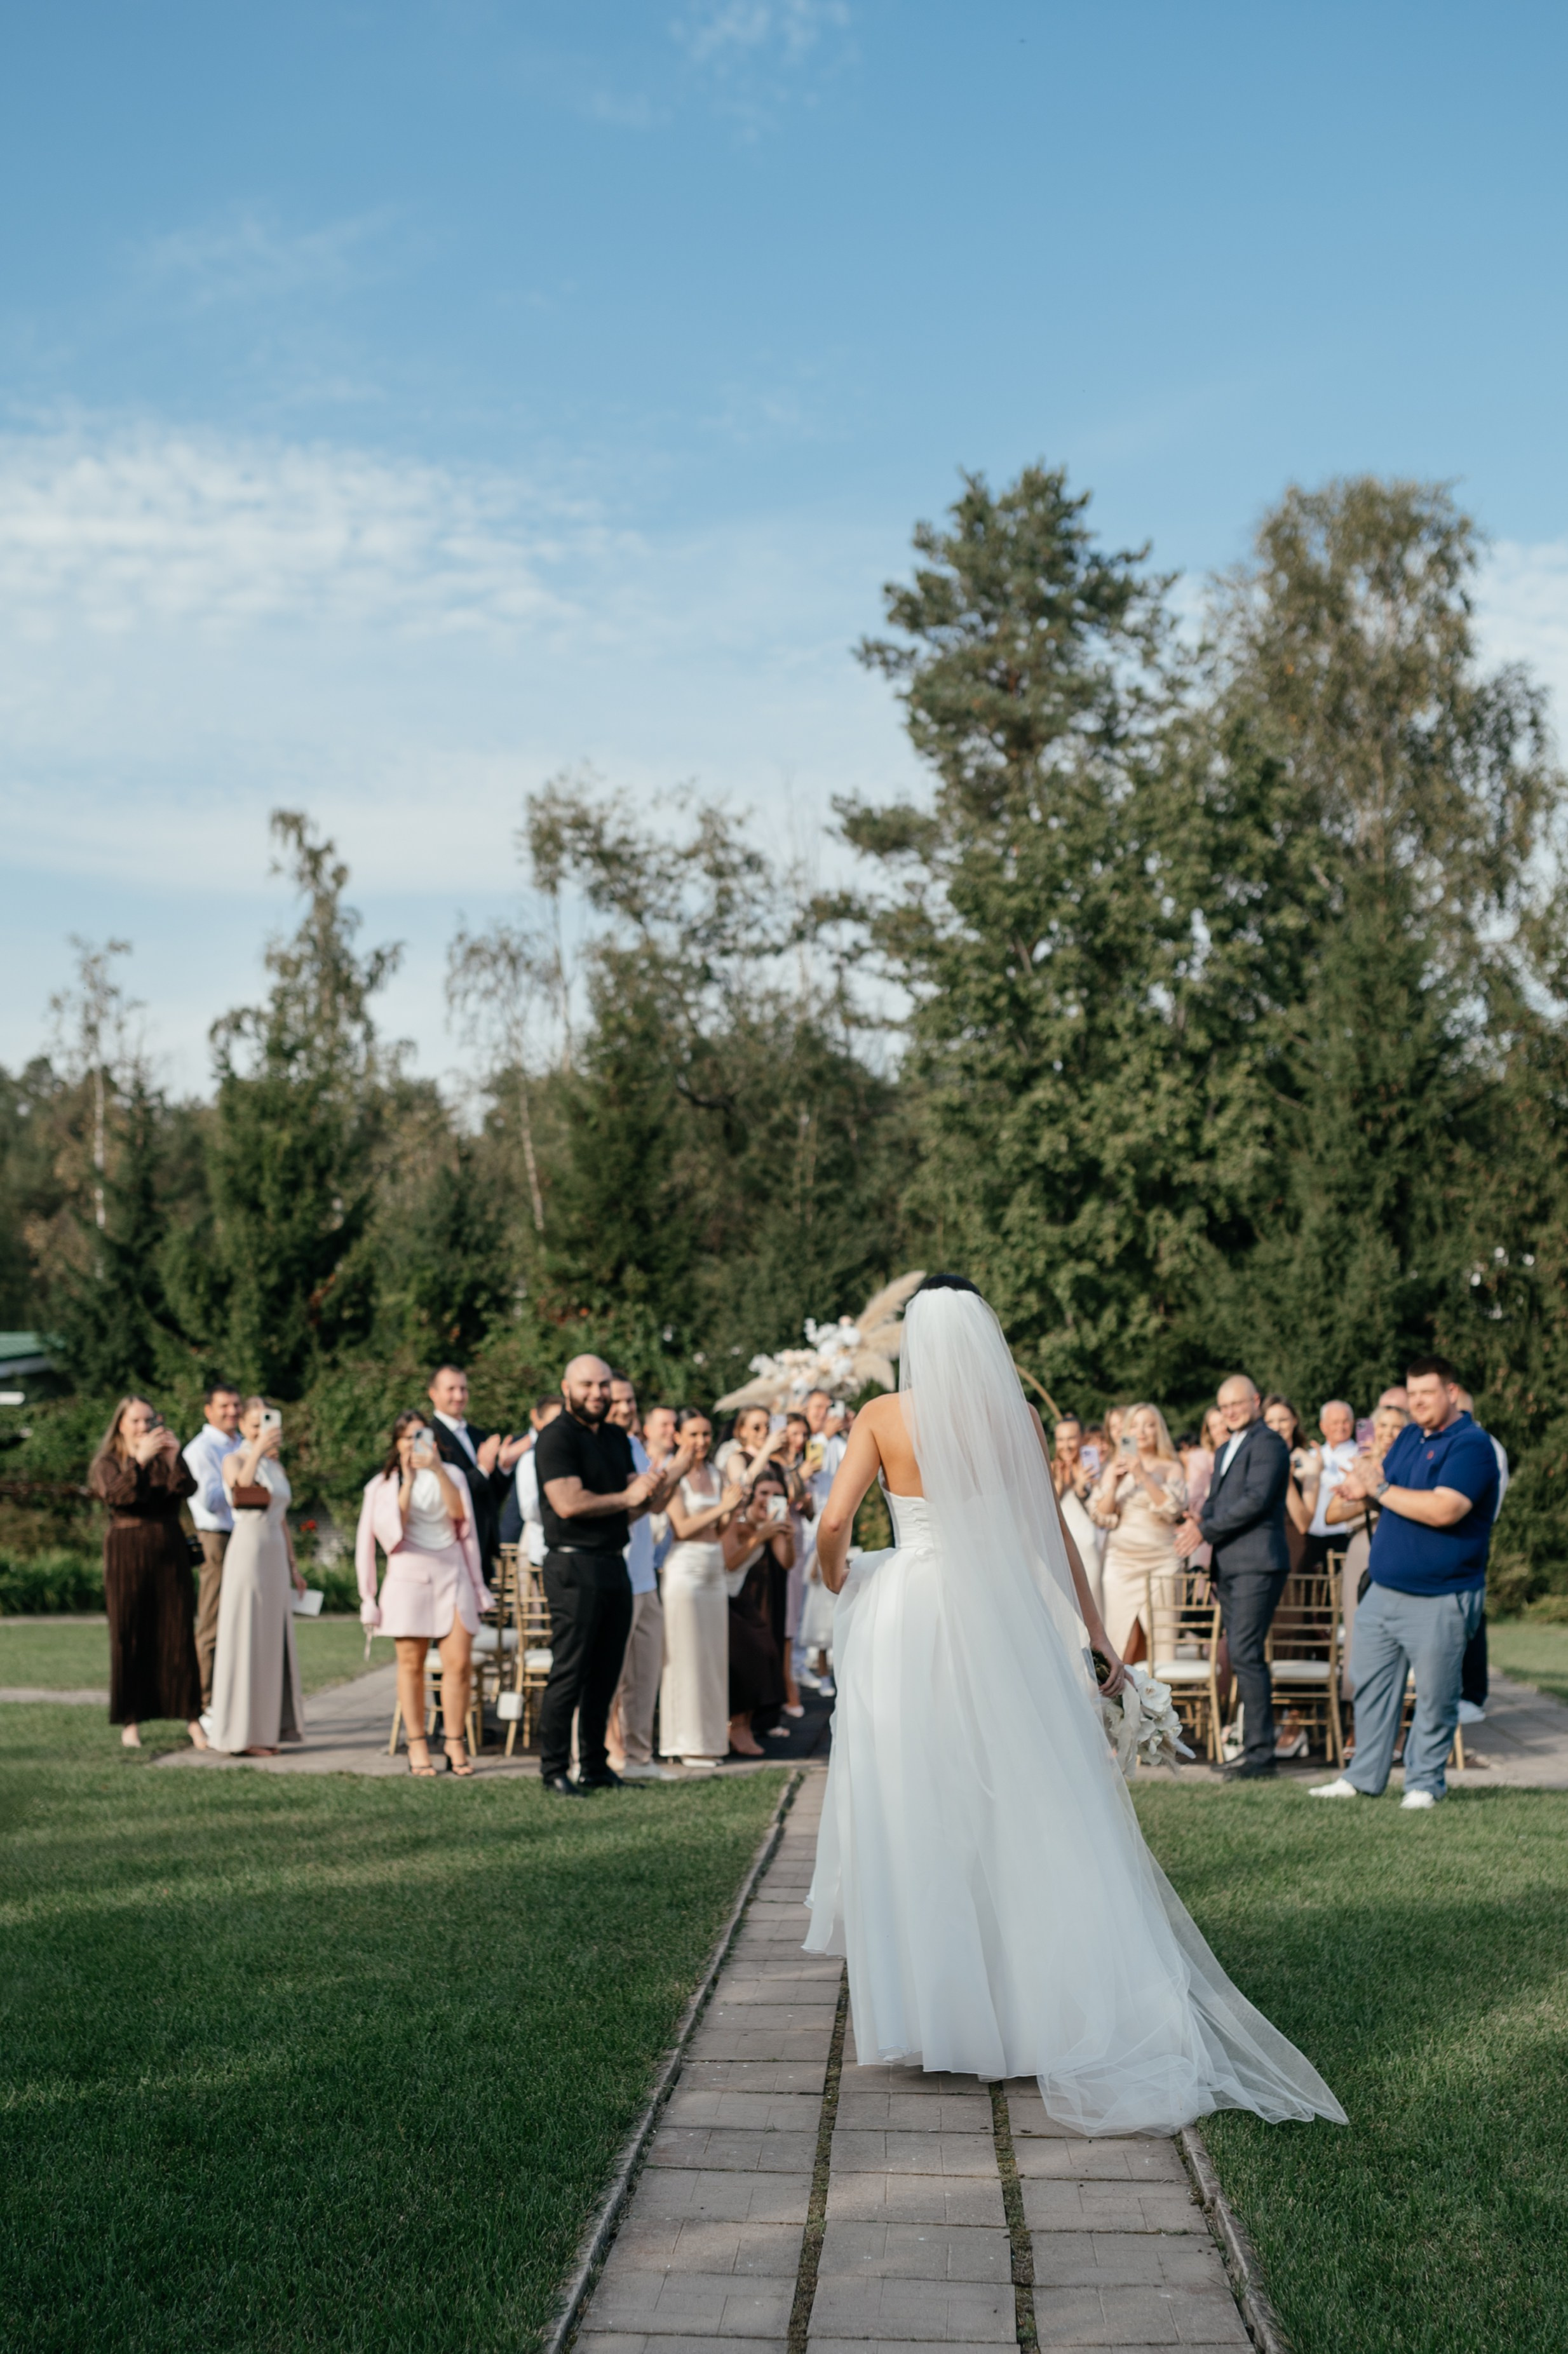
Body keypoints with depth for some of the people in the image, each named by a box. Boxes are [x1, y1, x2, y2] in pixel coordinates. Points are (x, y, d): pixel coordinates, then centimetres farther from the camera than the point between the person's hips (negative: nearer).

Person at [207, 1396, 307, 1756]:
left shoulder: (276, 1467, 16)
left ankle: (267, 1726, 14)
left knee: (274, 1643, 8)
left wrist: (293, 1567, 20)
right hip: (247, 1554, -7)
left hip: (276, 1560, 7)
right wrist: (257, 1450, -42)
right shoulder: (234, 1460, -5)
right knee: (244, 1642, -5)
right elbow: (240, 1486, -29)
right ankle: (241, 1735, -2)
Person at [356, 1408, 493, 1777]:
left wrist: (437, 1470, -13)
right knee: (411, 1663, -2)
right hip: (408, 1577, -1)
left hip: (452, 1574, 1)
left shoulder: (450, 1475, 13)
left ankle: (454, 1743, 1)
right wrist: (408, 1481, -8)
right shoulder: (384, 1484, 10)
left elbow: (460, 1514, -5)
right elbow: (392, 1530, -6)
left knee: (459, 1662, -8)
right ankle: (417, 1745, 5)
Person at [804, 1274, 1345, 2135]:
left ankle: (926, 1998, 11)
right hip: (999, 1620, 1)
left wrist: (838, 1581, 12)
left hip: (905, 1617, -1)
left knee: (912, 1813, 7)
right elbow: (1052, 1533, 1)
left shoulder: (882, 1417, -4)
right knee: (1023, 1806, 8)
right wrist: (1094, 1630, 9)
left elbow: (833, 1526, -9)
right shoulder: (1016, 1417, 0)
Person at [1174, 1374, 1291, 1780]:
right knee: (1242, 1656, 9)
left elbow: (1256, 1499, -16)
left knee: (1245, 1654, -13)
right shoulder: (1225, 1450, 24)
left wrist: (1206, 1531, -15)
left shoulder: (1268, 1443, -6)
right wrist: (1199, 1524, 0)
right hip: (1230, 1566, 9)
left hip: (1257, 1563, -9)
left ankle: (1261, 1750, -11)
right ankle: (1254, 1746, 13)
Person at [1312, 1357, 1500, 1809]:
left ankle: (1425, 1781, 16)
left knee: (1434, 1695, 3)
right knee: (1371, 1686, 11)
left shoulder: (1471, 1445, -14)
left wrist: (1380, 1488, -18)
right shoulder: (1409, 1437, 13)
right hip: (1384, 1591, 8)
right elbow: (1388, 1487, 20)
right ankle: (1365, 1776, 21)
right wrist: (1364, 1489, -4)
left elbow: (1443, 1510, -27)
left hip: (1440, 1599, -8)